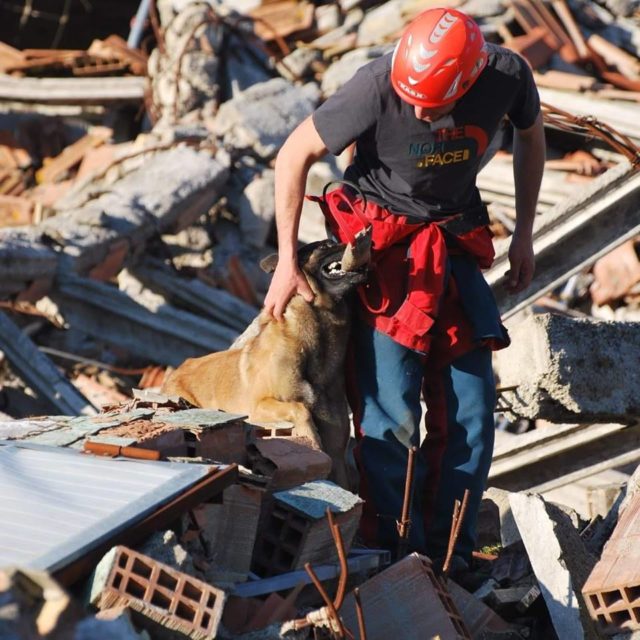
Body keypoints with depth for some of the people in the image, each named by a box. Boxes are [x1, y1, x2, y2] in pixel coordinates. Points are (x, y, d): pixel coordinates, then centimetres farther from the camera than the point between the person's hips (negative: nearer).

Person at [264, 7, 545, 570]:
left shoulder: (508, 76, -18)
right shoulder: (377, 87, -28)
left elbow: (531, 135, 7)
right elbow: (295, 155, -14)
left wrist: (524, 233, 9)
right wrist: (287, 263, -12)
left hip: (456, 240, 4)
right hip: (381, 242, -3)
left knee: (472, 405, -2)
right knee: (392, 408, -13)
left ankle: (449, 556, 9)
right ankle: (395, 556, -1)